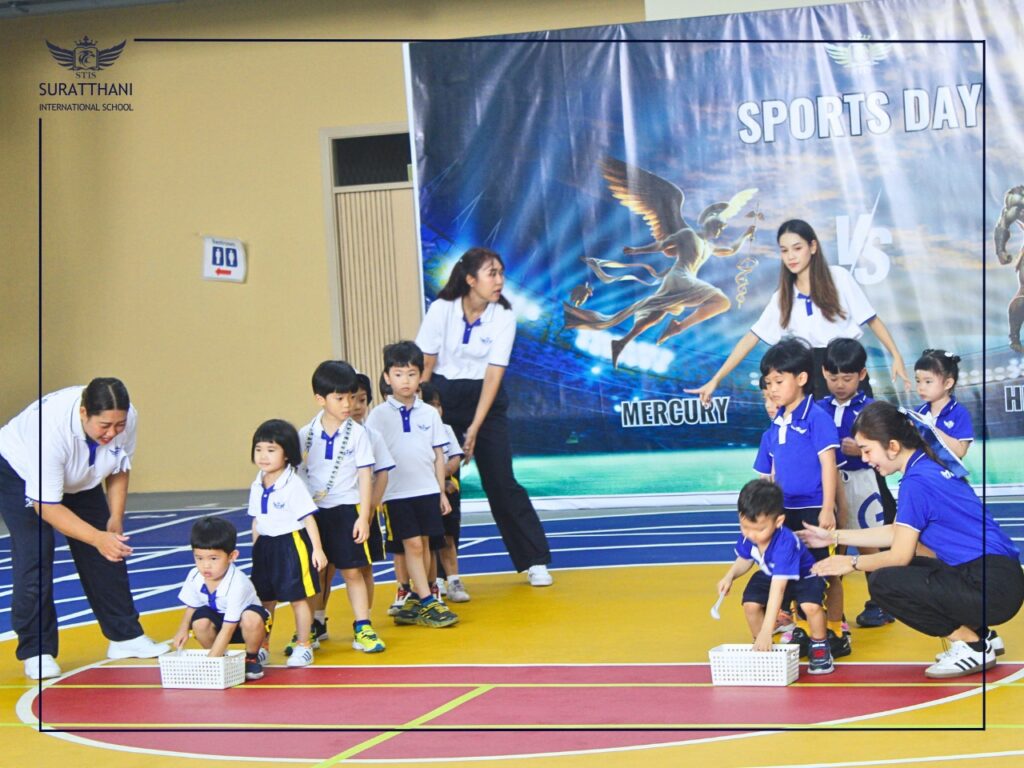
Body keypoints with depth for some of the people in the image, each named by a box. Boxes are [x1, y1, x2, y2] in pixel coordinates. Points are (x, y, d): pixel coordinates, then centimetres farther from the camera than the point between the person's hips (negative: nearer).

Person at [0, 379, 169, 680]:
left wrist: (115, 519, -15)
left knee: (107, 554, 1)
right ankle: (36, 652, -8)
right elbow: (46, 505, -37)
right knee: (34, 556, -17)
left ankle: (125, 637, 13)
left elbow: (119, 469, -4)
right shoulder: (51, 426, -44)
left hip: (81, 479, 5)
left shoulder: (127, 418, -28)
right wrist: (98, 537, -44)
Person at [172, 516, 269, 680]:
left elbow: (228, 629, -34)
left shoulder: (237, 584, -35)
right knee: (200, 622, -29)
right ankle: (220, 658, 1)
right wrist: (183, 629, -18)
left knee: (251, 619, -38)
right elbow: (191, 607, 2)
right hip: (217, 616, 4)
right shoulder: (195, 577, -18)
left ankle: (252, 659, -6)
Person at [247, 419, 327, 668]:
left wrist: (317, 549, -14)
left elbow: (308, 517, -12)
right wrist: (256, 549, 16)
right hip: (265, 546, 6)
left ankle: (303, 646, 12)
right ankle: (262, 646, 21)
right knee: (264, 599, 10)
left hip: (292, 543, -6)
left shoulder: (293, 484, -13)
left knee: (298, 598, 1)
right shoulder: (257, 486, 7)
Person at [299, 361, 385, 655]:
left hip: (349, 509, -3)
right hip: (316, 510, 3)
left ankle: (362, 627, 4)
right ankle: (316, 624, 27)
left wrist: (364, 516, -13)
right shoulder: (306, 435, 0)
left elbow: (365, 475, -7)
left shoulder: (357, 433, -7)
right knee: (319, 570, 13)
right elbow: (297, 474, 9)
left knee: (353, 571, -2)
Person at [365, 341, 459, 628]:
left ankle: (416, 601, 16)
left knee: (424, 544, 6)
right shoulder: (379, 415, -2)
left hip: (427, 490, 3)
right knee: (412, 544, -7)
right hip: (396, 493, -3)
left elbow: (438, 454, 10)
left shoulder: (429, 413, 5)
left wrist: (442, 492, 8)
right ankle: (427, 604, -6)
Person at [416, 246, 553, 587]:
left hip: (486, 400, 0)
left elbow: (494, 374, -12)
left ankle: (536, 562, 6)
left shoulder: (503, 316, -11)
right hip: (443, 398, 0)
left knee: (502, 483, -2)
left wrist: (475, 428, -16)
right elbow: (425, 363, -7)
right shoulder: (442, 309, -12)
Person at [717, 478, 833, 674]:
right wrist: (730, 576, -20)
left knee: (811, 606, -34)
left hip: (804, 577, -5)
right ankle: (761, 649, 5)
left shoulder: (785, 543, -41)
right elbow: (744, 560, 3)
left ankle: (819, 648, -4)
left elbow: (778, 588, -44)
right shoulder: (747, 537, -22)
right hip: (769, 575, 5)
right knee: (750, 604, -21)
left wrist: (766, 631, -46)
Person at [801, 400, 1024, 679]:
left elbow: (900, 554, -12)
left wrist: (853, 563, 5)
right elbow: (896, 534, 22)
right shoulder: (929, 467, 14)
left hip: (994, 587, -10)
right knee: (890, 571, 18)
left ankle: (972, 645, -2)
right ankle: (981, 635, 17)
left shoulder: (916, 482, -15)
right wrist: (833, 536, 25)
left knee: (884, 582, -14)